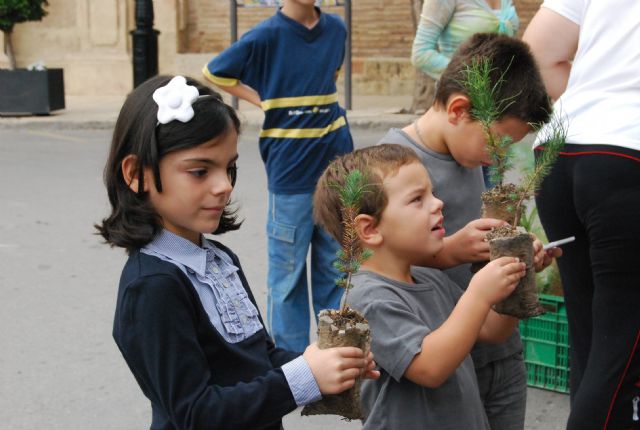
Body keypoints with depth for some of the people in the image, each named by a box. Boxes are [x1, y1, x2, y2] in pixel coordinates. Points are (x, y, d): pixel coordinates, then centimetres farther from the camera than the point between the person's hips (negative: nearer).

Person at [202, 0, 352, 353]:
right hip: (291, 171, -4)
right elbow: (214, 73, 4)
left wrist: (318, 104, 10)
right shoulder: (267, 36, -8)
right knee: (289, 273, 5)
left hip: (337, 166, 4)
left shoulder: (336, 29, 5)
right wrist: (261, 100, -1)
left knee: (335, 269, 12)